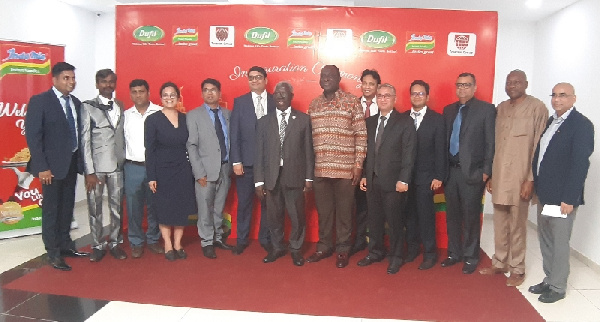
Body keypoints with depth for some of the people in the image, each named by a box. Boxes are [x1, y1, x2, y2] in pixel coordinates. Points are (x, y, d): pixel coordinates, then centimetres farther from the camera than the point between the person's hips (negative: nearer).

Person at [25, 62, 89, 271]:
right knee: (51, 208, 3)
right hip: (53, 164, -6)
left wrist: (80, 160, 3)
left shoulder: (75, 103, 9)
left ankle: (65, 244, 29)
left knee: (67, 206, 15)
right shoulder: (39, 101, -8)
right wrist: (42, 167, -17)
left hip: (72, 162, 6)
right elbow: (33, 136, -12)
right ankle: (53, 253, 14)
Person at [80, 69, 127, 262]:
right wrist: (89, 171, -10)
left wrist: (125, 161, 0)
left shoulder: (120, 106, 10)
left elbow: (122, 136, 9)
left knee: (117, 207, 10)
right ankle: (97, 245, 20)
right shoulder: (88, 107, -2)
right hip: (96, 166, -3)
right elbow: (85, 141, -5)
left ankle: (114, 243, 23)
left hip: (117, 165, 3)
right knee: (95, 208, 7)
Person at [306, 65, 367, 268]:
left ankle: (343, 249, 21)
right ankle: (324, 246, 27)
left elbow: (361, 134, -3)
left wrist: (358, 164, -8)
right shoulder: (314, 104, 10)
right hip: (319, 168, 4)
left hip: (345, 168, -3)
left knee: (344, 210, 6)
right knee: (323, 210, 12)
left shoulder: (351, 102, -2)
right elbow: (310, 135, 12)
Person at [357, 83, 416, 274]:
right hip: (372, 180, 5)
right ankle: (375, 252, 28)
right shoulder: (370, 122, 13)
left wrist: (403, 180, -14)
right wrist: (364, 175, 8)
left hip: (393, 181, -5)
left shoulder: (405, 122, -3)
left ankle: (396, 258, 18)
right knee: (374, 219, 12)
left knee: (395, 221, 3)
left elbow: (409, 153, -9)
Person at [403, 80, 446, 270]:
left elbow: (440, 150, -3)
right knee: (409, 213, 9)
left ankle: (429, 253, 13)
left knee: (426, 214, 1)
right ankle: (412, 248, 23)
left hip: (425, 176, -3)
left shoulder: (437, 119, 0)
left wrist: (439, 176, -8)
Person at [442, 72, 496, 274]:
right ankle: (454, 253, 26)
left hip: (472, 172, -4)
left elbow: (490, 143, -5)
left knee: (471, 216, 3)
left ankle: (470, 257, 18)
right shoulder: (449, 110, 12)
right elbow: (445, 140, 11)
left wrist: (486, 171, -10)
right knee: (452, 215, 12)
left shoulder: (486, 109, -2)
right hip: (451, 170, 5)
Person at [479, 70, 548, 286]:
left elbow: (539, 147, -9)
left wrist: (531, 180, -12)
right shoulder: (501, 108, 12)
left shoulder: (537, 108, -6)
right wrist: (490, 174, 11)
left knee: (517, 225, 4)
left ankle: (517, 269, 18)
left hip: (520, 178, -5)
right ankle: (499, 263, 26)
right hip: (499, 177, 5)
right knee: (500, 224, 13)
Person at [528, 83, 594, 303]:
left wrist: (569, 199, -19)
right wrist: (536, 186, 9)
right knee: (545, 241, 16)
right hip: (544, 195, 7)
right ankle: (549, 280, 30)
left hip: (562, 197, -7)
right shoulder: (550, 122, 11)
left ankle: (558, 287, 18)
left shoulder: (582, 125, -11)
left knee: (559, 243, 4)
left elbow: (580, 164, -16)